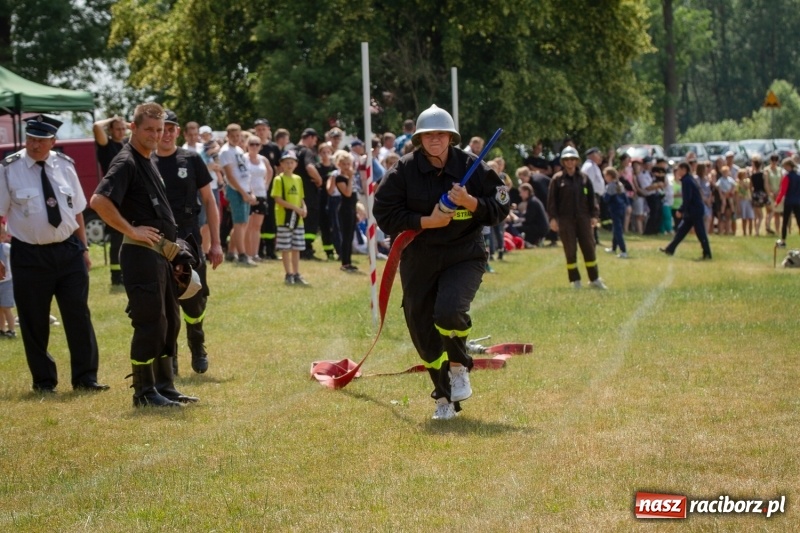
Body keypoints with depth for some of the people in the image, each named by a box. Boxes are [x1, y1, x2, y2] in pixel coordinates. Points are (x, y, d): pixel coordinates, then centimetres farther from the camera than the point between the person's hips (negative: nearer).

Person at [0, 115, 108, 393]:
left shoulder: (65, 166, 5)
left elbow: (77, 210, 12)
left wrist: (83, 248, 10)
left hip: (68, 251, 3)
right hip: (30, 255, -2)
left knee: (79, 315, 2)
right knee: (34, 322, 5)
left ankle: (85, 377, 11)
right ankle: (43, 380, 19)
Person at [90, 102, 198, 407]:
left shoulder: (148, 162, 17)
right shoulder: (126, 162, -13)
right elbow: (98, 201, -26)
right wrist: (131, 231, -20)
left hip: (161, 253, 10)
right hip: (141, 253, -10)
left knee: (170, 321, 14)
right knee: (150, 323, -8)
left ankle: (165, 387, 23)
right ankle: (144, 392, -1)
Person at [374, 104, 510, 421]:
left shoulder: (471, 167, -3)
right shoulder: (404, 171, -5)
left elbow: (500, 208, -1)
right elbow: (385, 214, -7)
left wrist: (472, 203, -20)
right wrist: (426, 221, -17)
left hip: (464, 255, -2)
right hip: (419, 260, 2)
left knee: (449, 311, -27)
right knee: (422, 330, 5)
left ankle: (459, 366, 3)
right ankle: (445, 398, 24)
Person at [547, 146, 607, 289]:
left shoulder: (584, 178, 8)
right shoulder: (557, 179, 1)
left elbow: (591, 198, 10)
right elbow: (551, 200, 0)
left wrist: (594, 215, 3)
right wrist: (553, 218, -8)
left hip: (583, 218, 2)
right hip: (565, 220, -2)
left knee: (589, 248, 2)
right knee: (570, 251, 0)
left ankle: (594, 279, 10)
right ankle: (575, 280, 8)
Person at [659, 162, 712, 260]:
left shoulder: (686, 181, -16)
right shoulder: (689, 179, 14)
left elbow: (687, 199, -21)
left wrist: (681, 210, -17)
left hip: (695, 211, -10)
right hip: (691, 211, 10)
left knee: (700, 233, -6)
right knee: (681, 230, 13)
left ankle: (707, 254, -2)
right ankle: (670, 249, 17)